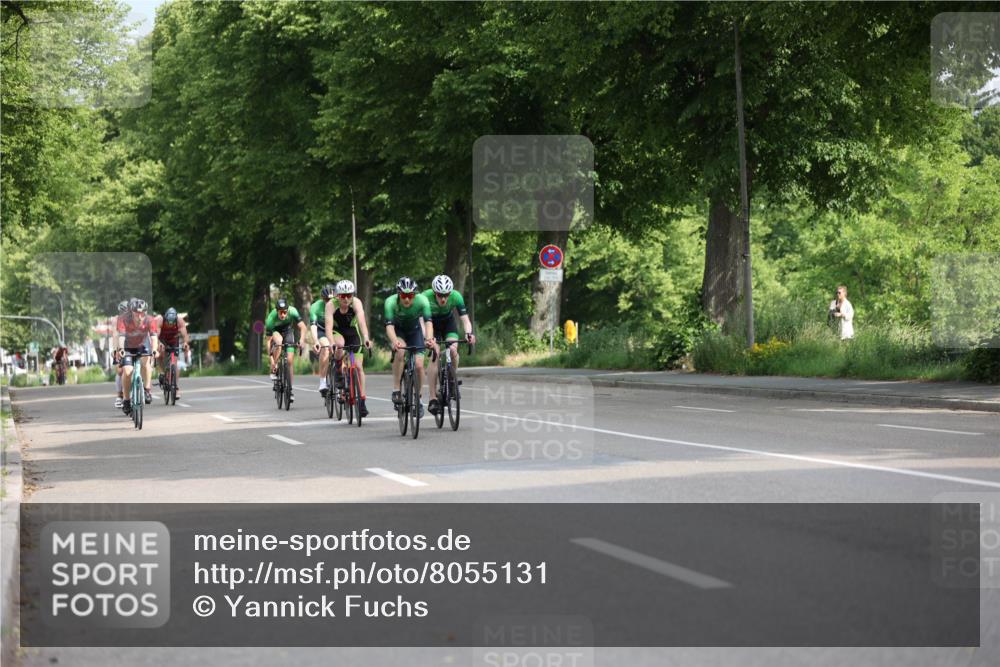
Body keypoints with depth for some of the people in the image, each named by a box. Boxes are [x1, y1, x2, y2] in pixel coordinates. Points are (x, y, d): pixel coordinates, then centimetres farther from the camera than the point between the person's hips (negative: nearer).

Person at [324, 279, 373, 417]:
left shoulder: (356, 303, -27)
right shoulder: (331, 305, -28)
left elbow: (361, 321, -41)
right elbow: (329, 325, -38)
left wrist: (366, 339, -57)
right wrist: (332, 343, -54)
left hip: (353, 332, 1)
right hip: (337, 332, -1)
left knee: (358, 366, -10)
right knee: (340, 344, -37)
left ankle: (362, 400, -4)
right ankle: (338, 371, -11)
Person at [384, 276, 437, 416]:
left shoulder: (422, 301, -31)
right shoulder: (391, 302, -33)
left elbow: (428, 322, -39)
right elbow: (389, 326, -41)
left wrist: (429, 339, -59)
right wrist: (394, 342, -61)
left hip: (414, 330, 1)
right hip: (398, 330, -1)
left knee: (419, 365, -11)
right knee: (400, 351, -33)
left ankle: (418, 399, 12)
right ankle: (396, 391, -23)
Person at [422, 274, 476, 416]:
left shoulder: (456, 297, -29)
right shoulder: (426, 297, -33)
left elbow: (465, 319, -30)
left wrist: (468, 333, -51)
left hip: (448, 323, 2)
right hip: (432, 324, -2)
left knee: (453, 350, -25)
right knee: (435, 356, -20)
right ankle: (433, 398, -19)